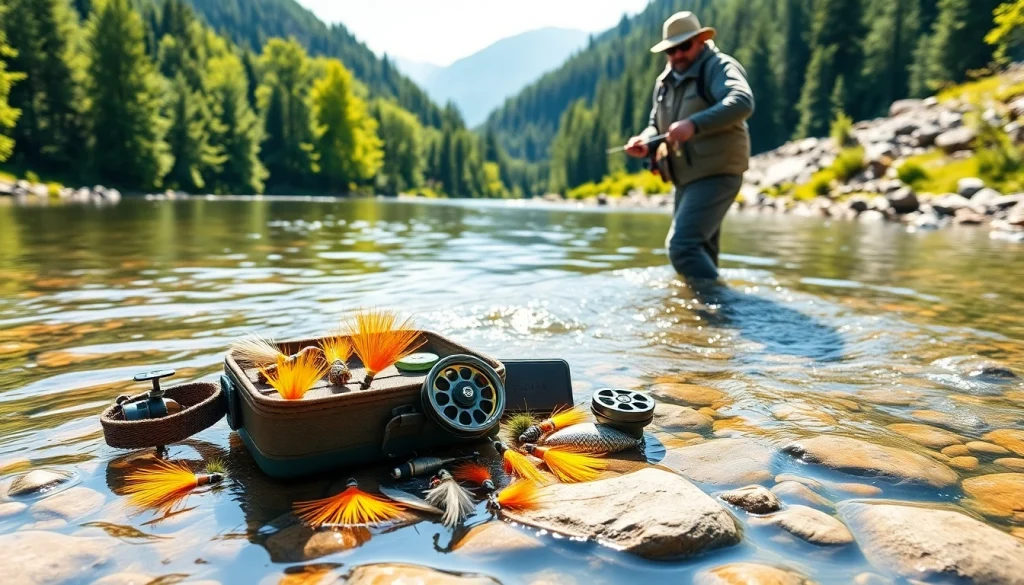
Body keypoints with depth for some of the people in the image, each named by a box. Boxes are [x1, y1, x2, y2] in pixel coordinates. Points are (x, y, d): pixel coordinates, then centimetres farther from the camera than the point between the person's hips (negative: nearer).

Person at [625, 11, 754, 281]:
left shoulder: (718, 66, -9)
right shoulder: (665, 81, 15)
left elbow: (742, 102, -28)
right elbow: (656, 125, 21)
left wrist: (694, 124, -40)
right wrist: (645, 142, -3)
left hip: (715, 174, -8)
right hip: (686, 178, 9)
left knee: (682, 245, -21)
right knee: (699, 252, 15)